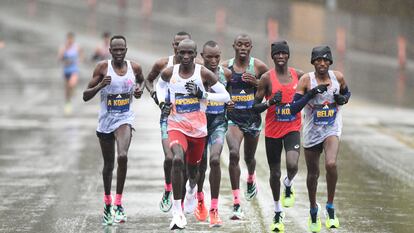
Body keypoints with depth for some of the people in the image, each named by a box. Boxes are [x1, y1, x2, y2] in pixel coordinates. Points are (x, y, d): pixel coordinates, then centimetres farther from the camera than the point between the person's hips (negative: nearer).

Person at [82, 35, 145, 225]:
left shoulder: (134, 68, -2)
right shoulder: (103, 67, -8)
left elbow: (141, 80, 24)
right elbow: (85, 96, -7)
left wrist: (140, 89, 1)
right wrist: (100, 85, -25)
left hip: (125, 119, -1)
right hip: (105, 121, 1)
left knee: (122, 156, -25)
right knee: (108, 164, 13)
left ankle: (118, 204, -18)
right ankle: (107, 202, 35)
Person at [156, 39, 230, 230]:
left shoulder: (203, 73, -9)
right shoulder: (169, 73, -4)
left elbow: (225, 96, -6)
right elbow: (160, 84, 21)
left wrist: (203, 94, -19)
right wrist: (163, 102, 3)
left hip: (198, 128, 1)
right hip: (177, 125, -1)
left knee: (193, 165, 18)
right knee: (177, 159, -27)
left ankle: (192, 188, 58)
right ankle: (177, 210, -23)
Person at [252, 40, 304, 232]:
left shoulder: (299, 75, 1)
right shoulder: (267, 78, -6)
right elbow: (255, 107, -4)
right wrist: (270, 102, -22)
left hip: (292, 128, 1)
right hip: (272, 131, 0)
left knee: (292, 165, -25)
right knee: (275, 173, 8)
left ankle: (288, 187, 11)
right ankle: (278, 213, 27)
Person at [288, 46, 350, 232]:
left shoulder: (338, 77, -4)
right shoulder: (306, 80, -11)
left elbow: (347, 93, 18)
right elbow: (293, 108, -16)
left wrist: (343, 99, -6)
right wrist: (311, 93, -27)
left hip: (332, 129, 0)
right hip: (312, 131, 0)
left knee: (331, 164, -26)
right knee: (313, 173, 12)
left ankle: (330, 206, -10)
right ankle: (313, 210, 36)